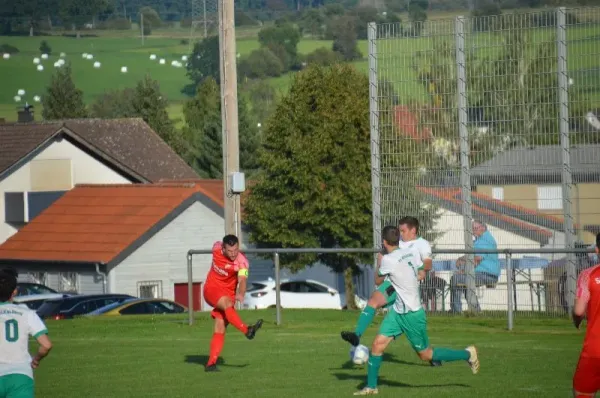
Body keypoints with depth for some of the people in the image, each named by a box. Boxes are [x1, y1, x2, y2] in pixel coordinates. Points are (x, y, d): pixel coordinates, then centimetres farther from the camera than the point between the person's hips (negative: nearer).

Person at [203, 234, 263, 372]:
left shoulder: (242, 261, -21)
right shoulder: (216, 248, -11)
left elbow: (242, 280, -37)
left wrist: (241, 294, -58)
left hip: (228, 293, 0)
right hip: (212, 288, 0)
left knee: (220, 328, -11)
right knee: (227, 303, -32)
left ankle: (211, 363, -6)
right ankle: (247, 330, -54)